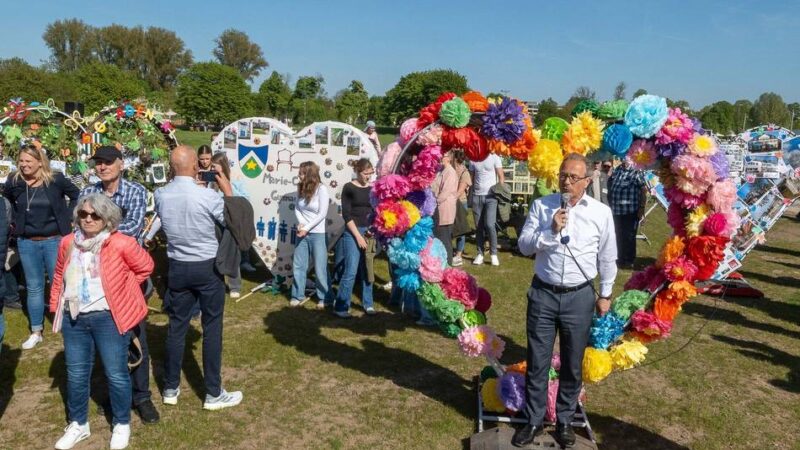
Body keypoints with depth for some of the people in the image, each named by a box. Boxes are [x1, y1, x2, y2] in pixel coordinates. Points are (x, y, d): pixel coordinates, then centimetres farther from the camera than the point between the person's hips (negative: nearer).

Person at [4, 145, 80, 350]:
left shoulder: (56, 179, -9)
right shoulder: (14, 182, -3)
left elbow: (77, 195, 4)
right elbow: (5, 202, 17)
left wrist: (66, 217, -3)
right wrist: (16, 221, 7)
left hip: (54, 240, -2)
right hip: (27, 242, 3)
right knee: (34, 287, 10)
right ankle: (36, 332, 20)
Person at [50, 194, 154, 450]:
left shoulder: (121, 244, -12)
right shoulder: (68, 243, 4)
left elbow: (145, 267, -2)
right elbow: (59, 277, 16)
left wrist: (120, 289, 2)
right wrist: (56, 307, 14)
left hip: (109, 318, -5)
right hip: (73, 318, 5)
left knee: (116, 374, 4)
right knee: (76, 374, 15)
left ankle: (122, 425, 23)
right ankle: (78, 424, 33)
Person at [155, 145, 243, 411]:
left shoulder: (160, 195, -4)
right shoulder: (208, 196, -19)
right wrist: (228, 190, 2)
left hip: (177, 267, 5)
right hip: (207, 267, -4)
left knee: (176, 327, 13)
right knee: (212, 329, 5)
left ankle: (170, 389, 25)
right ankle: (213, 394, 13)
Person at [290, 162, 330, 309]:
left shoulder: (321, 189, -11)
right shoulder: (301, 189, 6)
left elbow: (322, 214, -13)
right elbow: (297, 208, 8)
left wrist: (306, 228, -14)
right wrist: (300, 223, -11)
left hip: (317, 234, -5)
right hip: (302, 233, 6)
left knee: (320, 268, 0)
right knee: (298, 265, 9)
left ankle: (323, 298, 13)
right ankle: (298, 295, 22)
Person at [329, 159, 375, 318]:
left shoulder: (373, 188, 10)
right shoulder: (349, 188, -3)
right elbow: (346, 215, -7)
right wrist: (358, 236, -12)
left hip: (369, 232, 4)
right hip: (352, 232, -4)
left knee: (367, 270, 8)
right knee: (351, 271, -9)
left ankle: (367, 304, 22)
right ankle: (340, 306, 2)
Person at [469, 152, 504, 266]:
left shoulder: (494, 158, 0)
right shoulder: (473, 160, 9)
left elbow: (501, 177, 1)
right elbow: (472, 179, 12)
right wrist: (470, 197, 6)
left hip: (491, 196, -3)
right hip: (476, 196, 3)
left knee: (489, 225, -11)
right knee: (479, 226, 6)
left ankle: (494, 254, 2)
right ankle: (480, 254, 13)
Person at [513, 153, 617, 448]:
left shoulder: (601, 212, -1)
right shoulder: (541, 206, -2)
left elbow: (607, 258, 7)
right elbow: (524, 246, -5)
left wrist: (605, 294, 11)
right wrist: (551, 231, -20)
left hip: (580, 297, 0)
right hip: (543, 294, 0)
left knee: (572, 364, 13)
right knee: (537, 362, 8)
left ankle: (564, 421, 32)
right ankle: (533, 421, 25)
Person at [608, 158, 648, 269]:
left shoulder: (636, 171, -8)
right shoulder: (617, 169, 11)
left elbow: (644, 189, -12)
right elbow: (610, 184, 22)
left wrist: (642, 207, -16)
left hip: (631, 211, -6)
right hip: (617, 210, 6)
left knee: (629, 237, 2)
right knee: (619, 236, 15)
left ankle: (629, 261, 14)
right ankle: (621, 259, 28)